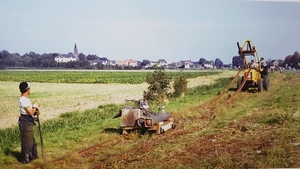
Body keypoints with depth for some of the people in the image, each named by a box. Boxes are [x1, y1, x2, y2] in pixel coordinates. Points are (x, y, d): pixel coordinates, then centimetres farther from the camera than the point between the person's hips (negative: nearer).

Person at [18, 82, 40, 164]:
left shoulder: (25, 99, 9)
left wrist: (35, 111, 0)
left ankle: (33, 155, 35)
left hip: (28, 123, 10)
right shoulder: (24, 100, -22)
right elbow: (31, 113, -23)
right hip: (26, 123, -10)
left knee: (32, 140, 22)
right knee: (27, 141, 1)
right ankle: (26, 159, 12)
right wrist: (35, 106, -8)